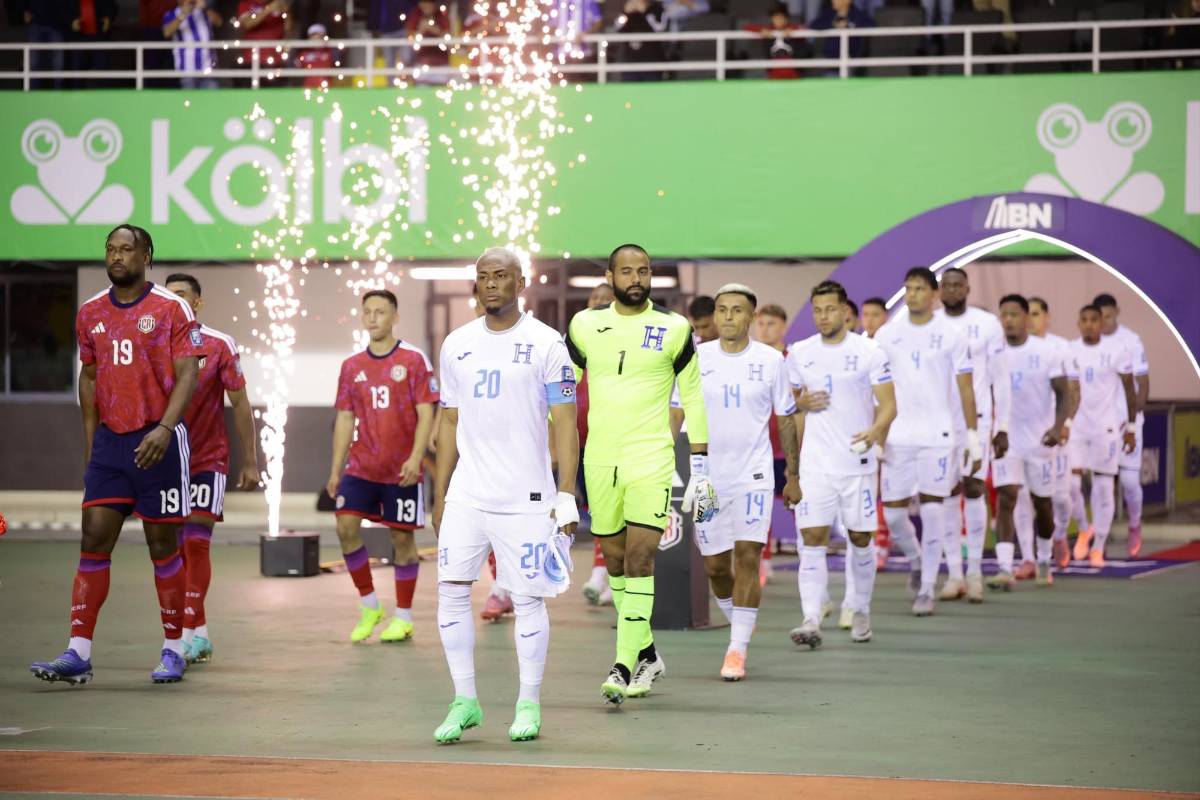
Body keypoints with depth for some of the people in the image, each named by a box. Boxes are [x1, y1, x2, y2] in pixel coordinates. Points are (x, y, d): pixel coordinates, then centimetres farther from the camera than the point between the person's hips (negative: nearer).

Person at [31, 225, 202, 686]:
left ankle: (173, 651, 14)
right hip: (109, 441, 4)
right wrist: (89, 440, 13)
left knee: (162, 545, 3)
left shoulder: (172, 310, -6)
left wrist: (164, 428, -23)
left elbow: (187, 376, -10)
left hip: (157, 441, -4)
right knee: (94, 540, -4)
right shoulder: (90, 314, 10)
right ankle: (78, 655, -7)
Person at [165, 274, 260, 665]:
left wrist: (250, 461, -2)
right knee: (175, 546, 3)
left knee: (196, 541, -11)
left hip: (208, 459, -3)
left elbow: (240, 404, 0)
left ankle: (187, 633, -13)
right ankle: (200, 635, 11)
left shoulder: (220, 346, -5)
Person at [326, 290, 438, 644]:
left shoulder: (413, 360, -4)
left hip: (401, 471, -3)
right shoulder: (352, 366, 7)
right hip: (361, 467, 3)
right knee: (345, 526, -10)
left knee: (402, 537, 2)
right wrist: (335, 469, 6)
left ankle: (403, 617, 14)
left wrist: (415, 458, -18)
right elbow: (345, 419, 11)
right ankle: (369, 605, 5)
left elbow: (426, 414, -7)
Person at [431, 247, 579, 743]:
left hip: (525, 495, -4)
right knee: (451, 589, -4)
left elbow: (565, 424, -4)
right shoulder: (457, 345, 10)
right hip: (466, 493, 4)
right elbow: (450, 423, 15)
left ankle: (529, 706, 12)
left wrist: (567, 496, -11)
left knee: (527, 598, 0)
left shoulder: (545, 345, -3)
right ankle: (464, 702, 6)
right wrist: (439, 496, 12)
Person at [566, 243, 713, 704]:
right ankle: (647, 653, 26)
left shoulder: (673, 329, 1)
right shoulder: (585, 326, 6)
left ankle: (624, 666, -14)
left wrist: (700, 467, 2)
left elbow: (693, 398, 6)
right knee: (615, 560, 9)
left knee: (640, 559, -12)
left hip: (651, 459, -3)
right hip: (600, 459, 3)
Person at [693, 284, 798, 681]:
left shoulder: (770, 360, -1)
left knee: (747, 558, -13)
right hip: (707, 477, 2)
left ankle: (738, 649, -11)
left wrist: (793, 475, 9)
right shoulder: (696, 359, 0)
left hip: (753, 476, -2)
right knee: (715, 565, 7)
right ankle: (740, 628, 33)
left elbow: (786, 420, 7)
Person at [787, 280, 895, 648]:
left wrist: (875, 430, -26)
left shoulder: (869, 352, -3)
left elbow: (888, 404, -6)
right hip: (814, 463, 2)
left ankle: (860, 612, 27)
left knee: (860, 538, 9)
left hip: (858, 463, -2)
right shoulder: (799, 354, 7)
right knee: (812, 539, -9)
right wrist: (803, 403, -4)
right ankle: (812, 621, -14)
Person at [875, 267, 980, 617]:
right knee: (893, 512, 1)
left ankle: (927, 588, 3)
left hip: (937, 436, -2)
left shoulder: (950, 335, 1)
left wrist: (973, 437, -1)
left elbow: (965, 389, 3)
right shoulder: (886, 335, 5)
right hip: (896, 437, 2)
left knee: (932, 509, -6)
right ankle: (916, 560, 31)